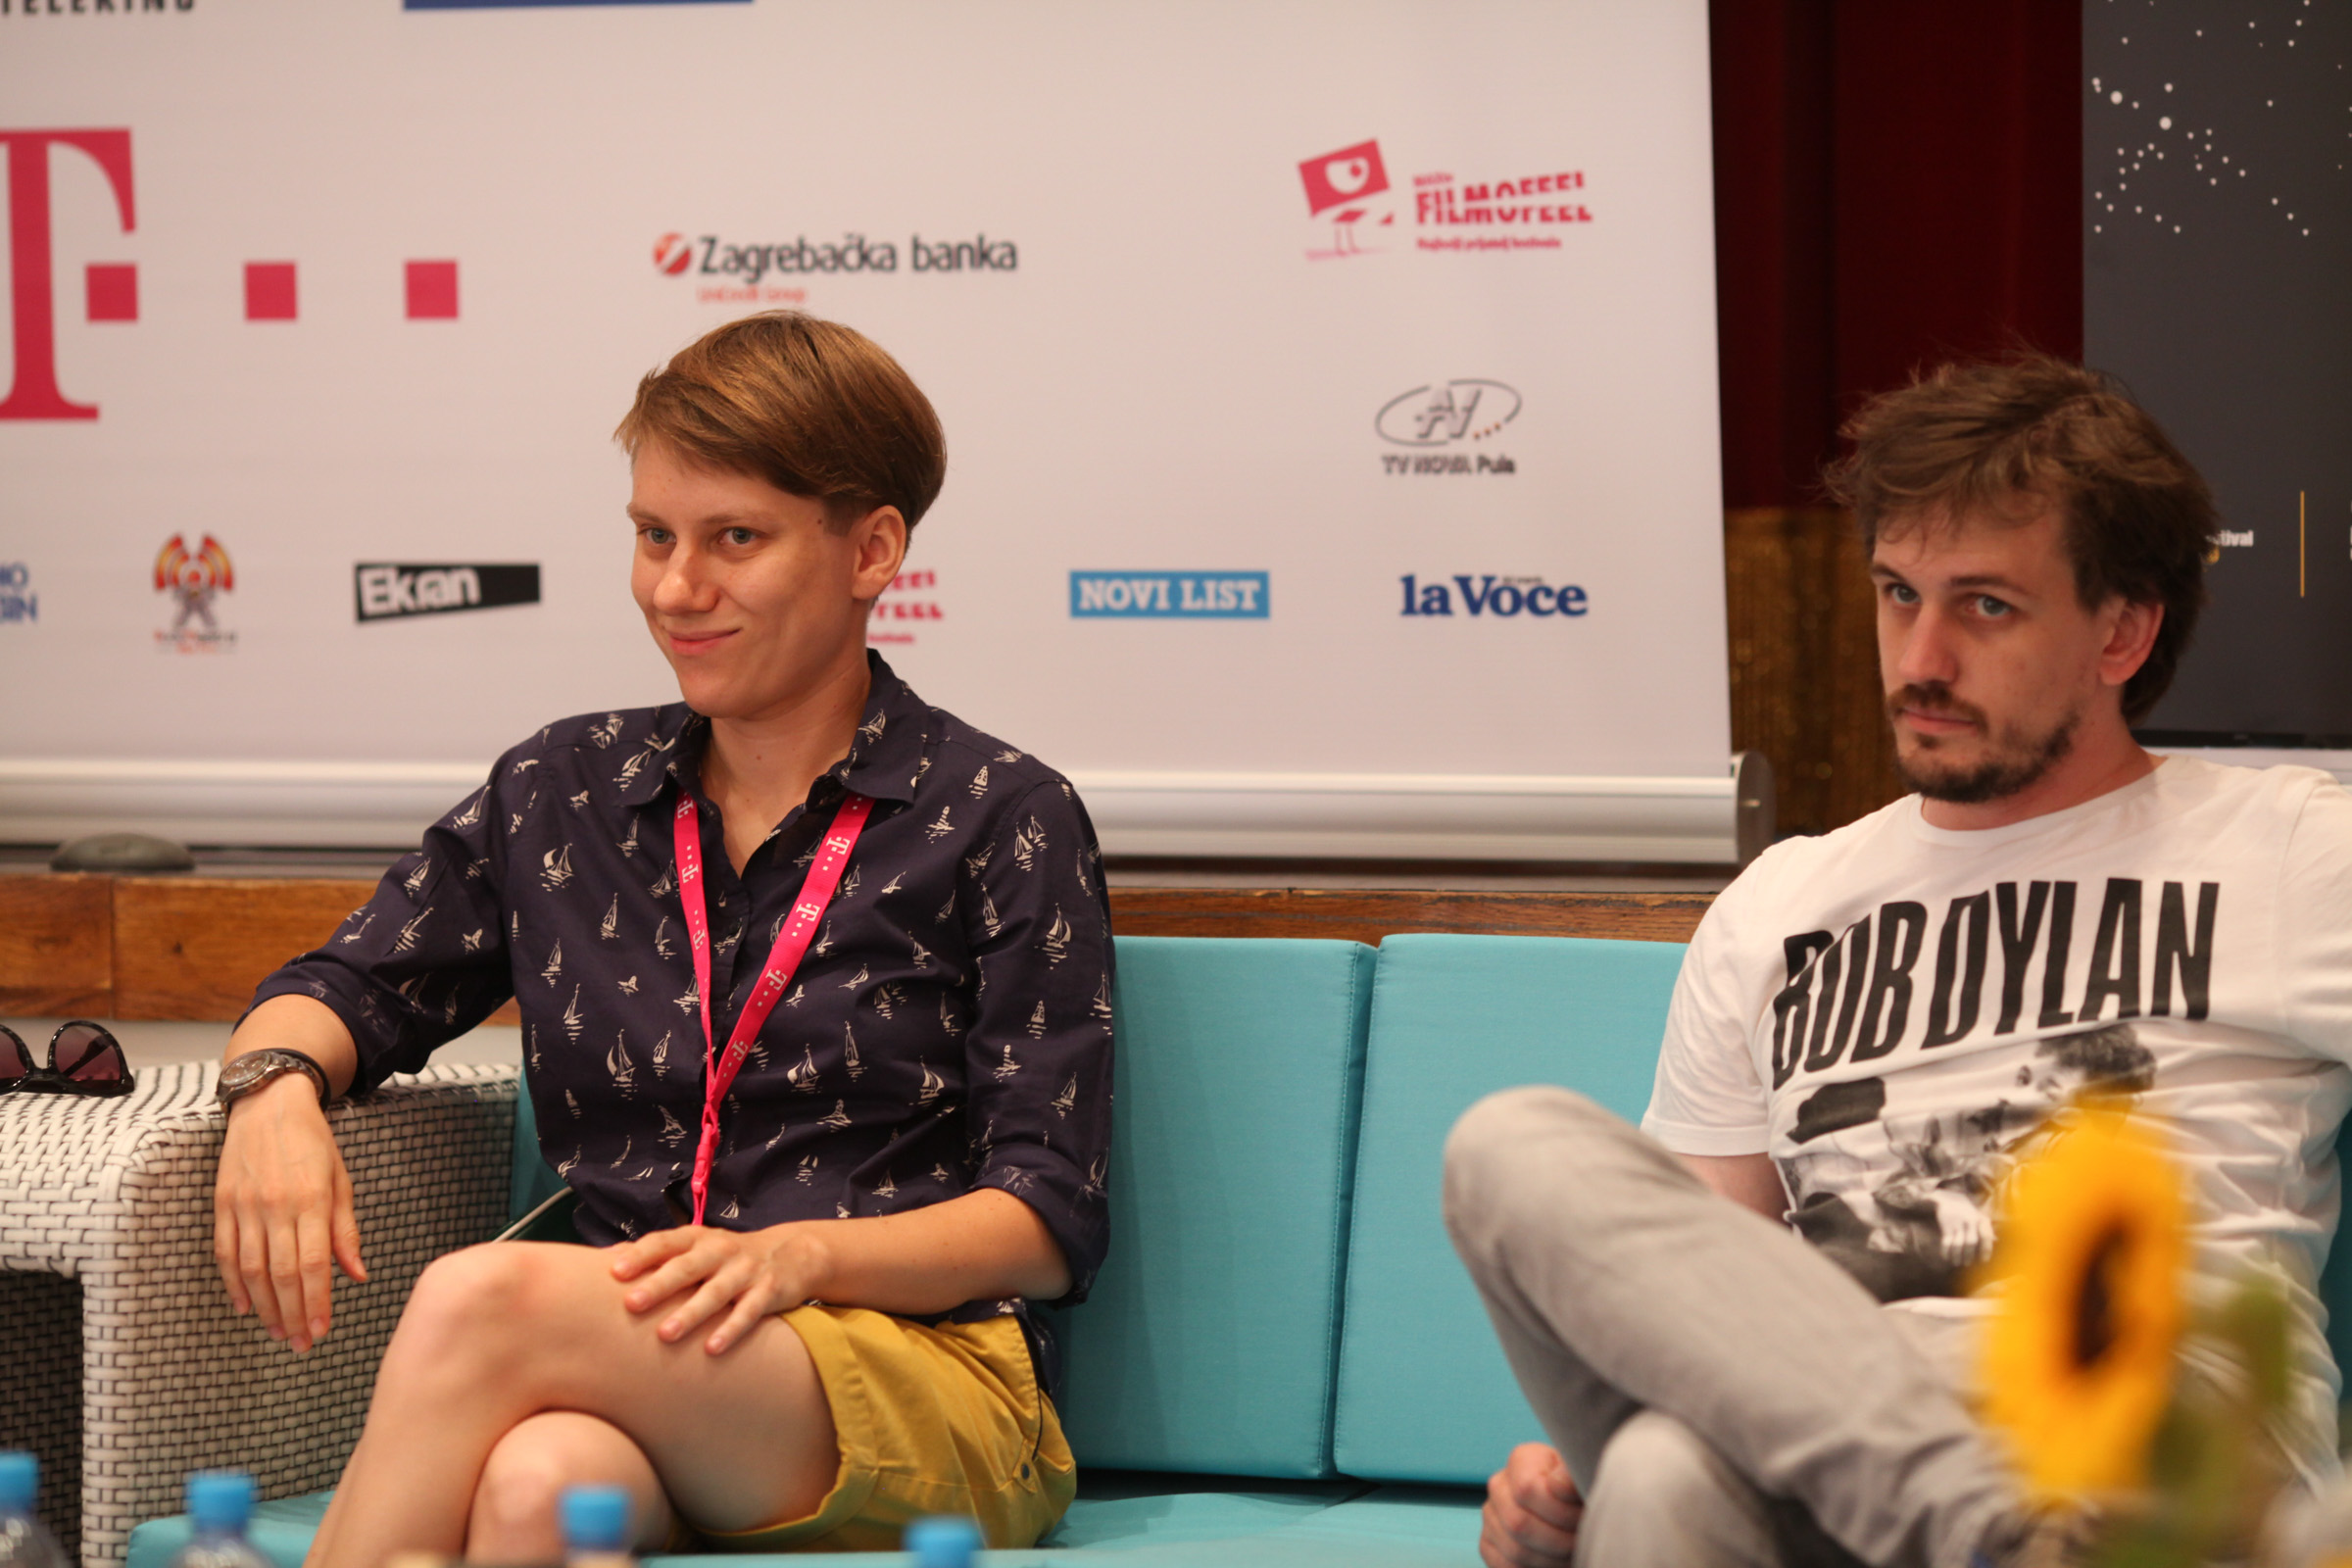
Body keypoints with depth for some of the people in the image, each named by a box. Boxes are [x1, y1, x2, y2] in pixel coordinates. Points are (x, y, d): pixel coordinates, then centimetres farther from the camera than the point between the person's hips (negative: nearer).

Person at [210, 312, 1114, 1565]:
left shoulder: (1001, 819, 6)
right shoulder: (565, 792, 20)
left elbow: (1051, 1220, 0)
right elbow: (347, 987, 24)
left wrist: (798, 1254, -18)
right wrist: (277, 1081, -2)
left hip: (923, 1381, -3)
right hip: (629, 1390, 3)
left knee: (483, 1299, -33)